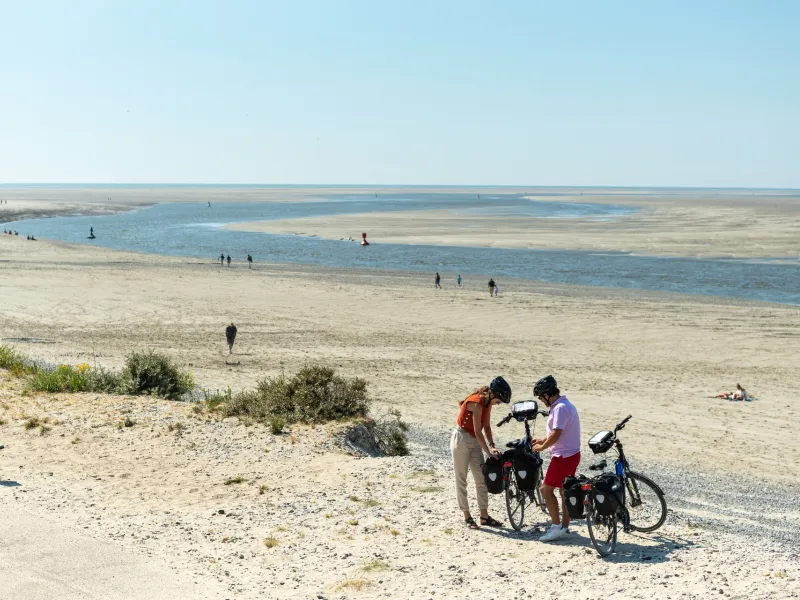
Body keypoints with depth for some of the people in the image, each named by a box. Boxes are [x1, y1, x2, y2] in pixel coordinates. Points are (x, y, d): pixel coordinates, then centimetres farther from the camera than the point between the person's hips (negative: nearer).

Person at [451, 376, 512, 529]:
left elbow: (487, 427, 6)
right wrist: (489, 452, -22)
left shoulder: (488, 403, 1)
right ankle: (467, 517, 9)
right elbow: (478, 432, -25)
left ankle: (484, 517, 10)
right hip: (461, 439, -9)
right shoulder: (476, 403, -25)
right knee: (461, 480, 2)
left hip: (474, 442, 9)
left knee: (481, 479, 6)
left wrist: (492, 446, -7)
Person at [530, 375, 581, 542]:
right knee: (565, 491, 14)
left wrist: (541, 447, -10)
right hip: (571, 454, 10)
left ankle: (557, 526, 0)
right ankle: (564, 527, 19)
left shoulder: (560, 408, -21)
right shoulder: (566, 405, 12)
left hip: (563, 456, -10)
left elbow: (556, 435, -25)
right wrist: (541, 441, 18)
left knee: (546, 489, -3)